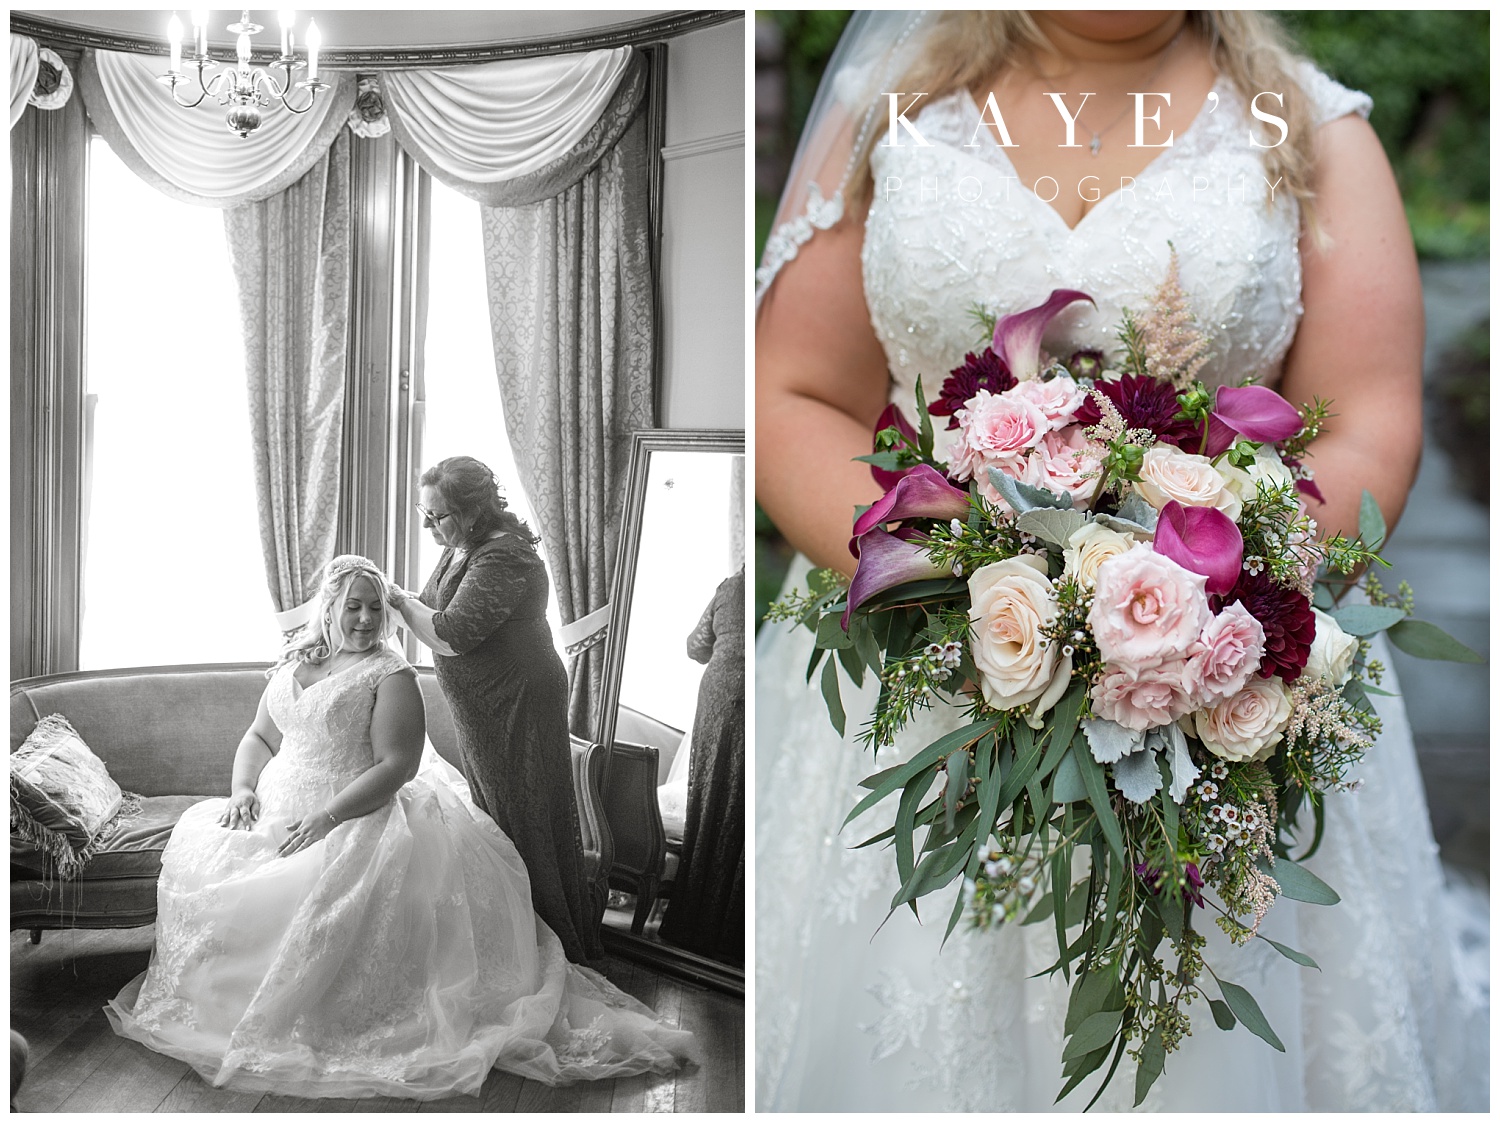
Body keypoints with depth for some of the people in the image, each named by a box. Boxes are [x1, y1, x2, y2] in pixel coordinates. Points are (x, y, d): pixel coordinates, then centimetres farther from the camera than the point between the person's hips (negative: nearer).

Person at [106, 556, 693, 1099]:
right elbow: (259, 736, 21)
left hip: (355, 815, -6)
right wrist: (243, 787, -1)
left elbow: (397, 766, -14)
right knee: (198, 846, -15)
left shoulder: (391, 676, -6)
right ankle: (210, 988, 3)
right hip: (278, 808, 7)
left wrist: (328, 818, -24)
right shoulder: (293, 663, 15)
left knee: (321, 886, -33)